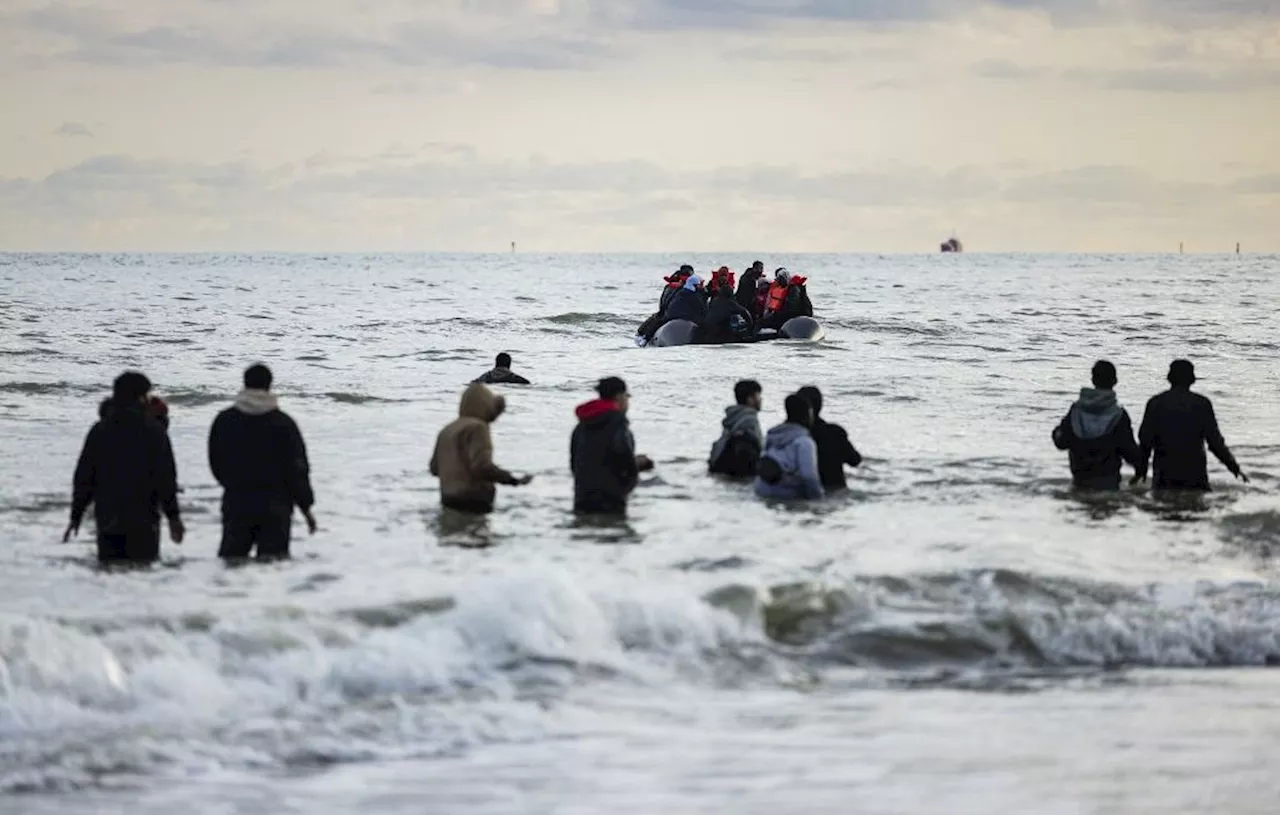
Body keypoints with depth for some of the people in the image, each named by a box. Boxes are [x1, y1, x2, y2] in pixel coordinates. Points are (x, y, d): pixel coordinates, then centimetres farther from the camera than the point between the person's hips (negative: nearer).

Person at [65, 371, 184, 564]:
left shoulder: (99, 431, 6)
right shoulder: (153, 431, -4)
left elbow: (83, 477, 7)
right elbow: (166, 477, -5)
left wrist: (76, 516, 14)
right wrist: (173, 516, 0)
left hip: (107, 519, 3)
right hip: (142, 520, -3)